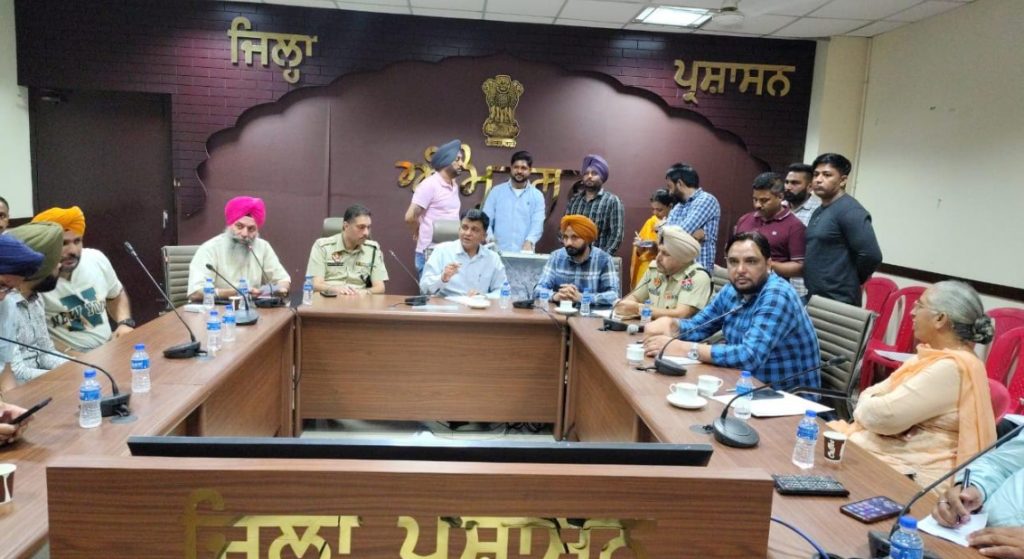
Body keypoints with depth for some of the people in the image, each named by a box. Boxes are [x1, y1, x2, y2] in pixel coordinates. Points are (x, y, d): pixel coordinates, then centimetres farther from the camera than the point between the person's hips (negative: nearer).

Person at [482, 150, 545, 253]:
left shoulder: (537, 196, 7)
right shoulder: (496, 191, 8)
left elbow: (537, 223, -4)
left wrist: (529, 241, -24)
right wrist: (490, 238, -16)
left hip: (524, 253, 0)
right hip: (498, 251, 0)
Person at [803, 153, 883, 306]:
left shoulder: (850, 211, -13)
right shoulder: (818, 212, 16)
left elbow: (871, 255, -20)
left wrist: (849, 280, -6)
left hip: (837, 302, -9)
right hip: (814, 297, 9)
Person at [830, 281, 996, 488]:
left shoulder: (952, 368, -20)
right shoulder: (933, 356, 10)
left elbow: (885, 416, -24)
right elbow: (875, 393, 12)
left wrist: (864, 408, -3)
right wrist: (870, 407, -9)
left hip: (914, 472, -8)